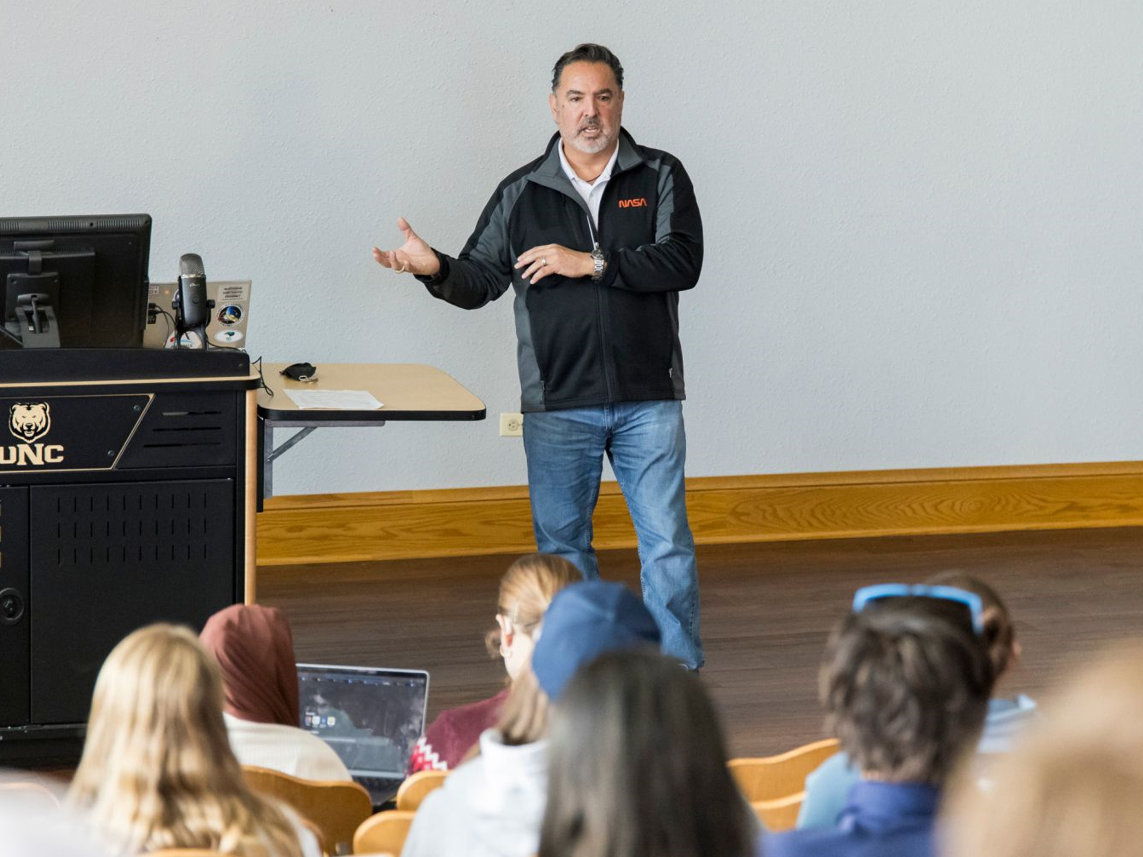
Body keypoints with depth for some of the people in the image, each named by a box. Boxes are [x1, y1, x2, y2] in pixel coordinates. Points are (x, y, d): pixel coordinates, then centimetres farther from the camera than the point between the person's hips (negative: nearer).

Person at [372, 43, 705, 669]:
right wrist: (436, 270, -14)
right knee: (561, 543, 6)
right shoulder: (521, 194, 8)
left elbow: (682, 261, -11)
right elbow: (481, 280, 7)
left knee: (666, 540, -2)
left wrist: (592, 263, -16)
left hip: (647, 400, -1)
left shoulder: (661, 179, 3)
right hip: (557, 405, 2)